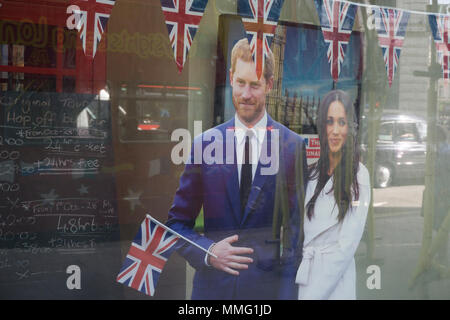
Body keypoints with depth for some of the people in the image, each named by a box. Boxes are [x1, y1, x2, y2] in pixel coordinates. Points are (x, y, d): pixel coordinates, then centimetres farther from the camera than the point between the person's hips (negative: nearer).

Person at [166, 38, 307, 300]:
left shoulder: (293, 146, -2)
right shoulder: (204, 144, 1)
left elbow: (295, 226, -3)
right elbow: (178, 222, 5)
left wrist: (287, 291, -10)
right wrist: (207, 251, -12)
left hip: (270, 287, -1)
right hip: (213, 285, 1)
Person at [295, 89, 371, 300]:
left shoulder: (359, 176, -11)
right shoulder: (314, 172, 6)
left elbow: (347, 245, -14)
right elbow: (305, 232, 8)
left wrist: (314, 294, -15)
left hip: (335, 282, -5)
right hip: (305, 275, 5)